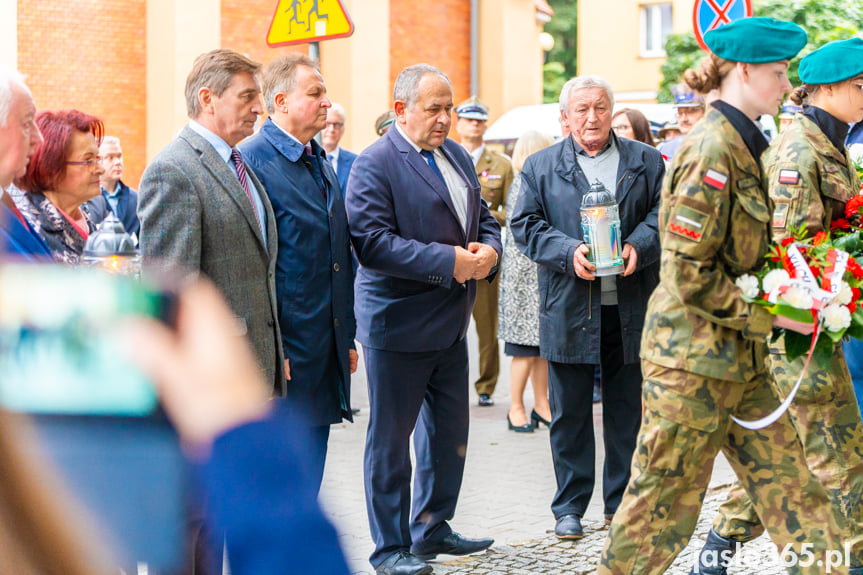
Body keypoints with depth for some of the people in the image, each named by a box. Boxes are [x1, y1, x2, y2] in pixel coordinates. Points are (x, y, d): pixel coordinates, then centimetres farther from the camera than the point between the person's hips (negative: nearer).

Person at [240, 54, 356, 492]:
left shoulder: (321, 163, 16)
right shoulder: (253, 160, -12)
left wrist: (347, 338, 19)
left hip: (326, 352, 8)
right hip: (283, 354, -8)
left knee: (308, 474, 14)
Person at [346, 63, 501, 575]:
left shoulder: (458, 157, 11)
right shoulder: (374, 165, -14)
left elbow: (484, 218, 17)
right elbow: (372, 241, -24)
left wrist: (488, 250, -7)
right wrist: (448, 261, -25)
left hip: (451, 323, 8)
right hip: (399, 324, -8)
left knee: (450, 434, 18)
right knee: (390, 441, 3)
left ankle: (432, 529, 33)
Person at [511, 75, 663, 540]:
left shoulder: (647, 161, 9)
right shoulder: (541, 166, 7)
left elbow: (663, 214, 4)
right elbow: (526, 224, 1)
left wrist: (638, 247, -15)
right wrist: (569, 252, -14)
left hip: (631, 309, 1)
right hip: (569, 310, -1)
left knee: (628, 411, 8)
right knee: (569, 414, 5)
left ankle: (623, 502, 21)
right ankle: (569, 507, 16)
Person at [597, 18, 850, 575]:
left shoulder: (741, 145, 12)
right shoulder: (713, 152, -18)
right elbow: (688, 273, -20)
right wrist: (768, 314, -15)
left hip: (737, 358, 9)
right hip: (694, 352, -9)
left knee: (790, 485, 9)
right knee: (666, 497, 2)